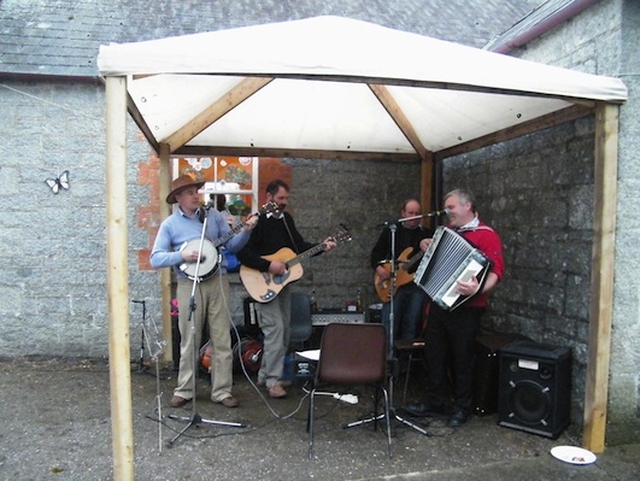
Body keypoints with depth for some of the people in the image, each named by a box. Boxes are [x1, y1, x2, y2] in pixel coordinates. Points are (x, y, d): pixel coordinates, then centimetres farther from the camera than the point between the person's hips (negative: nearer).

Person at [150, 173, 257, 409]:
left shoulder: (213, 215, 6)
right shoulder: (170, 224, 0)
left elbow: (232, 244, 5)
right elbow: (155, 258, -6)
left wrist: (246, 230, -12)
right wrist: (182, 256, -20)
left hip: (217, 282, 2)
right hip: (189, 285, -2)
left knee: (222, 339, 4)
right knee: (189, 341, 7)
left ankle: (222, 391, 14)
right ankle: (184, 390, 22)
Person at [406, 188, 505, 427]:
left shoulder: (486, 235, -10)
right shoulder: (448, 231, 12)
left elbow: (497, 270, -21)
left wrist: (479, 289, -39)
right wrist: (427, 245, 11)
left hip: (465, 308, -7)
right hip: (439, 302, 7)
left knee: (462, 359, 5)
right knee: (434, 354, 13)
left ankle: (463, 408, 24)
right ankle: (436, 403, 28)